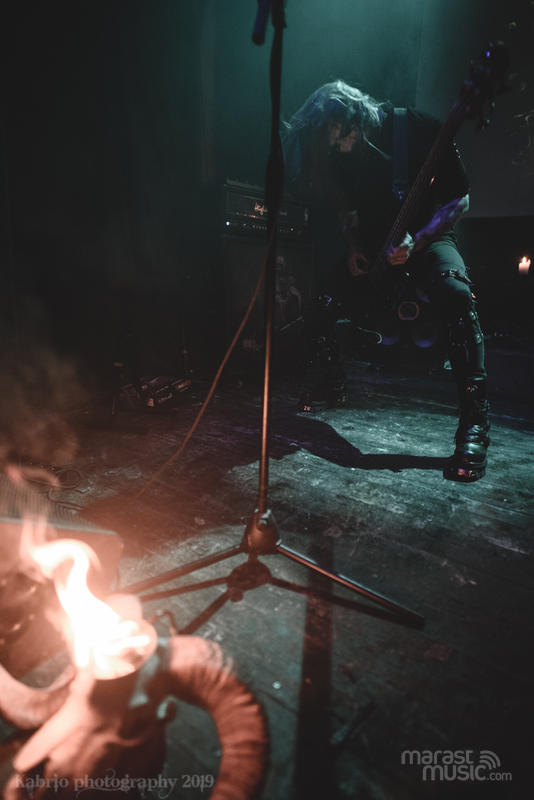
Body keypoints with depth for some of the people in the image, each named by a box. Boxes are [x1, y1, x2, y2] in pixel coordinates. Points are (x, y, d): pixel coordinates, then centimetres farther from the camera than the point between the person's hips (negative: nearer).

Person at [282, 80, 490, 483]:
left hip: (426, 234, -4)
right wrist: (353, 248, -3)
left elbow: (459, 197, -11)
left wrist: (417, 240, -23)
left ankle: (475, 424, -33)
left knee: (457, 296, -35)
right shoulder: (337, 153, -3)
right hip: (372, 243, 5)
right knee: (322, 309, -9)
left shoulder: (418, 128, -15)